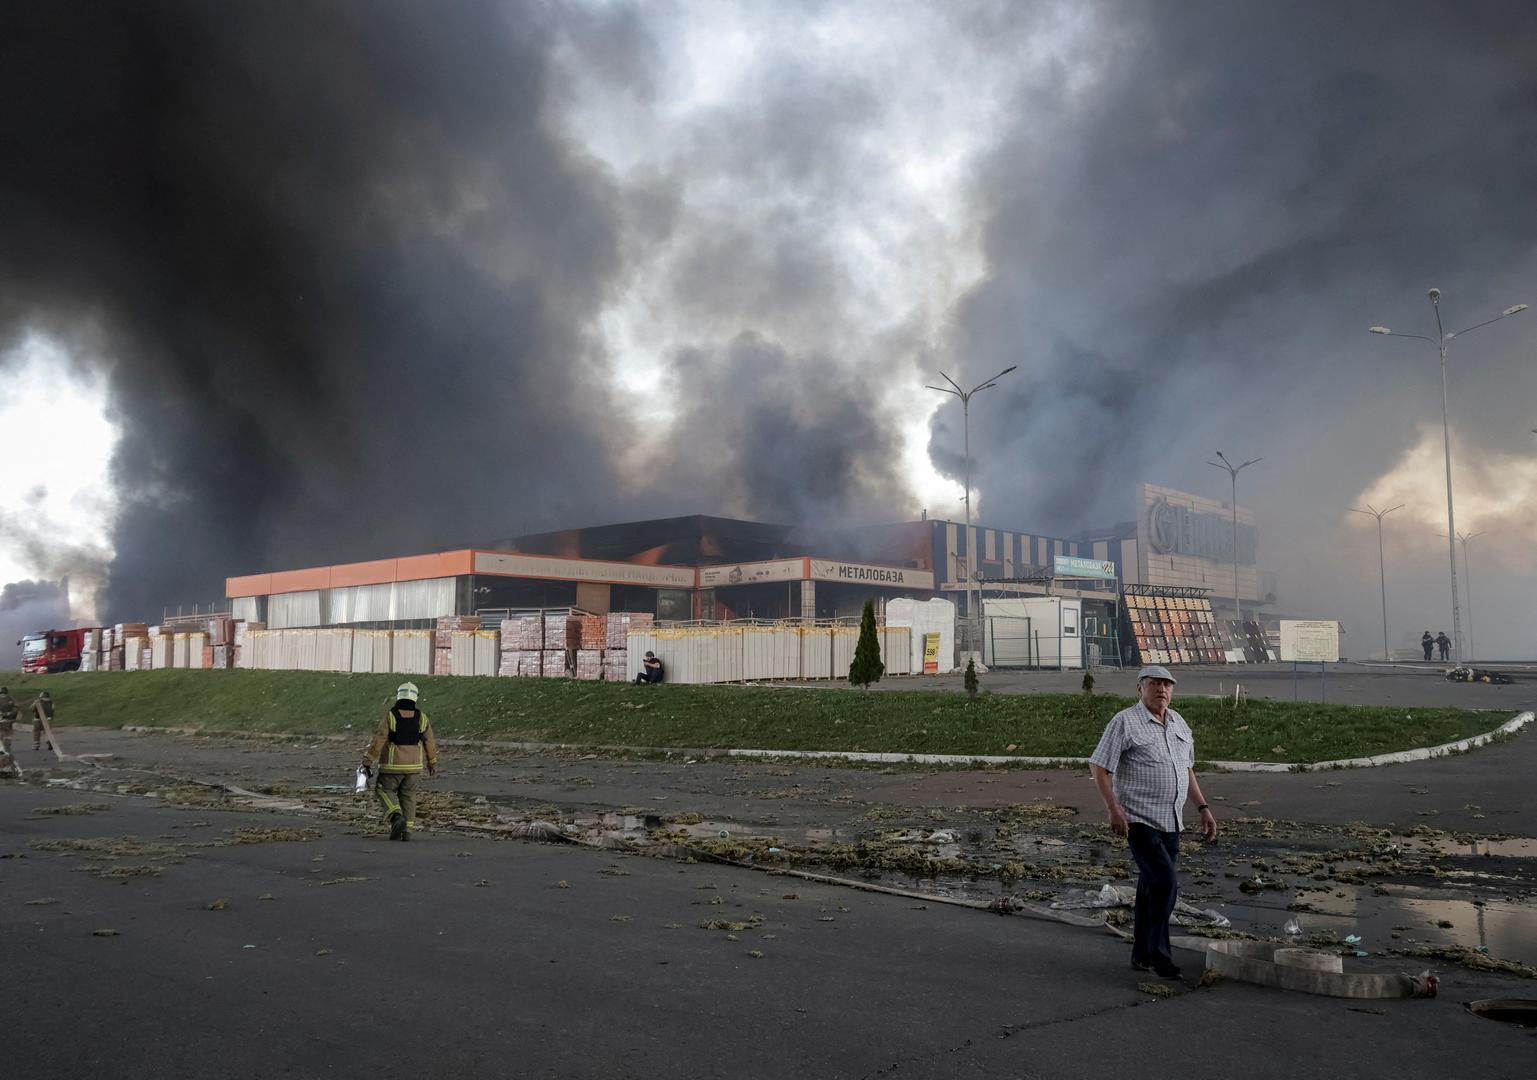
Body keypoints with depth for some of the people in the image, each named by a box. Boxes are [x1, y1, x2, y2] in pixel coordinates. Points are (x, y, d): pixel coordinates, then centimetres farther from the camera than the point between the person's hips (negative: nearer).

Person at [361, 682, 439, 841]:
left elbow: (378, 740, -15)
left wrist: (368, 761, -8)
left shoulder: (390, 716, -13)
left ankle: (396, 817, -10)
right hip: (413, 765, 3)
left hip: (392, 765, -3)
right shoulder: (421, 717, -4)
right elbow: (429, 742, 3)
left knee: (385, 791, 13)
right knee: (408, 796, 15)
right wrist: (432, 763, 15)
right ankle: (406, 830, 8)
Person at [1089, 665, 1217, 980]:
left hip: (1171, 823, 7)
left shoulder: (1179, 723, 14)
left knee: (1151, 888, 13)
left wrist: (1203, 808, 18)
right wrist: (1114, 809, -18)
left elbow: (1187, 770, 24)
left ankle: (1142, 954, 23)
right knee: (1165, 883, -14)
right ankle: (1159, 954, -1)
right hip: (1139, 820, -7)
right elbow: (1098, 766, -11)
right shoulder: (1125, 722, -9)